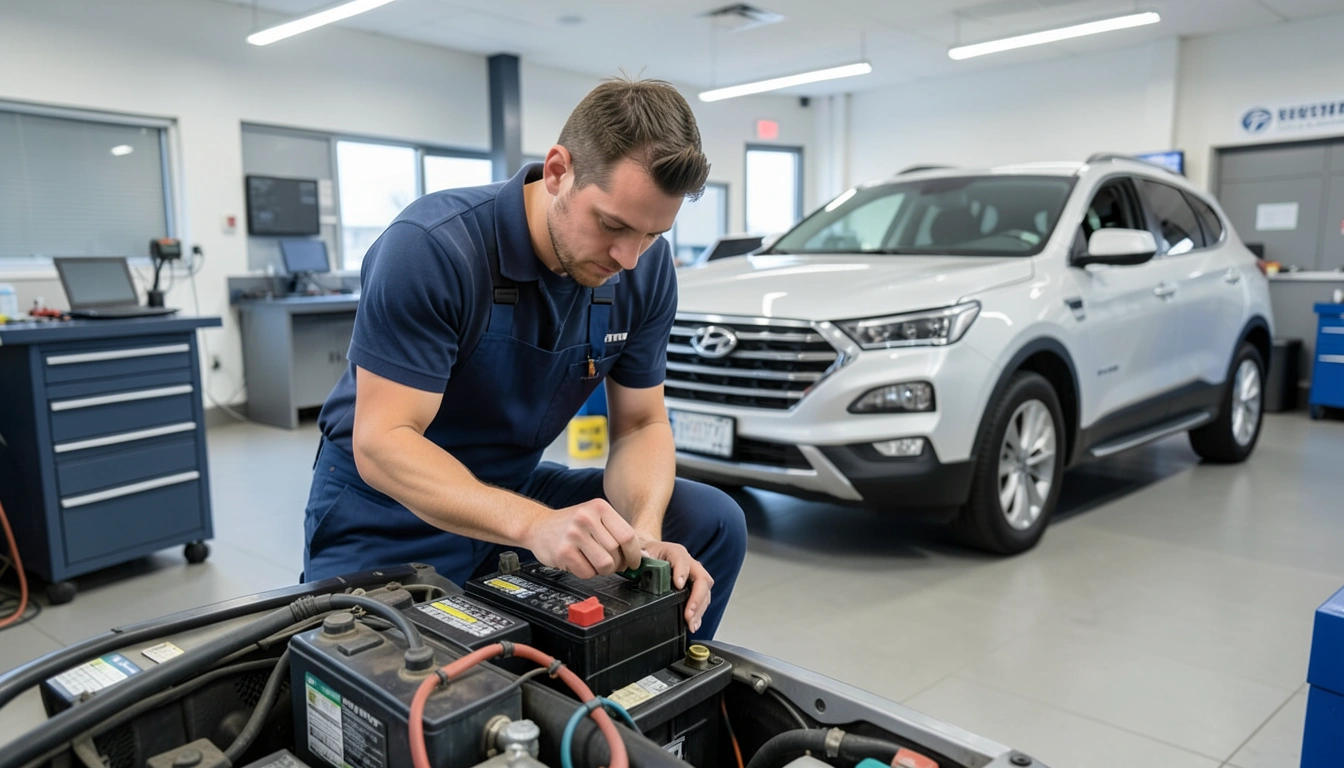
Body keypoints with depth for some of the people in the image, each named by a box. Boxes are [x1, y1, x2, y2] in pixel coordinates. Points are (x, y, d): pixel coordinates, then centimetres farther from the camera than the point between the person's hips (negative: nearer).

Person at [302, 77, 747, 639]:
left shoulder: (647, 269, -11)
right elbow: (381, 443, -30)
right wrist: (533, 525, -44)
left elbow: (641, 425, -5)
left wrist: (643, 535, -26)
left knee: (714, 523, -7)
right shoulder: (430, 247, -27)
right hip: (390, 513, -4)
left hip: (516, 488, 4)